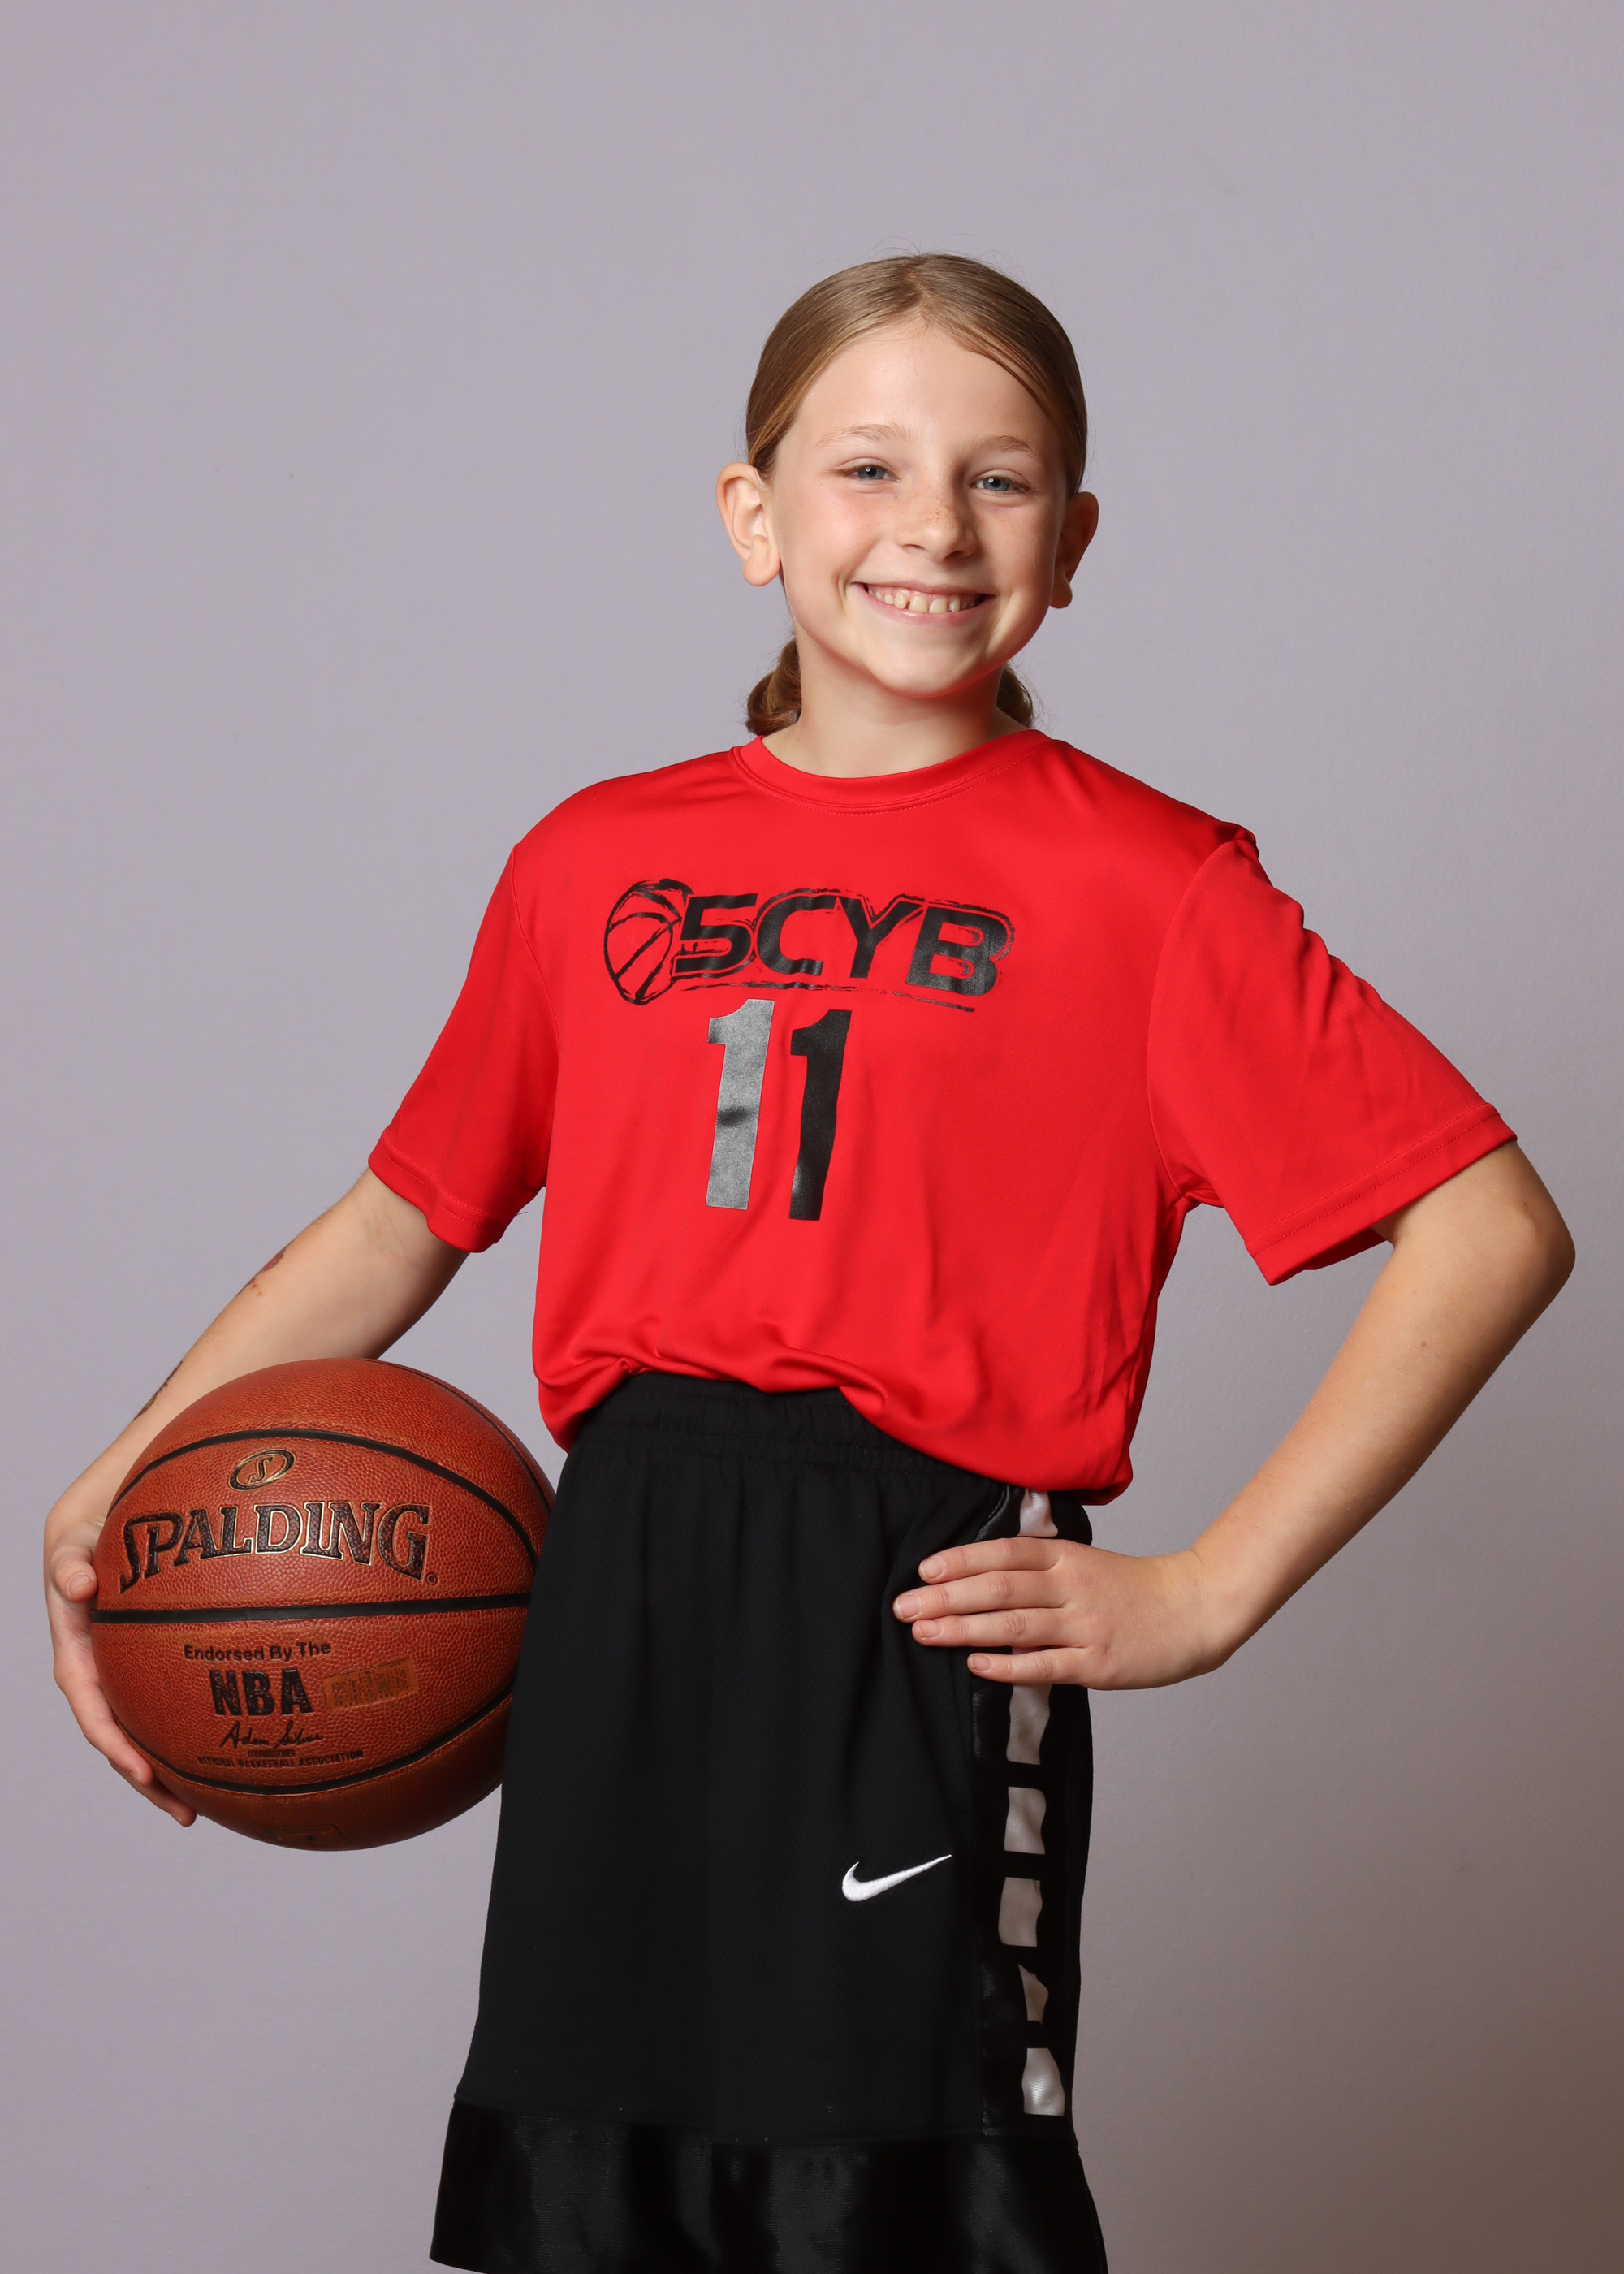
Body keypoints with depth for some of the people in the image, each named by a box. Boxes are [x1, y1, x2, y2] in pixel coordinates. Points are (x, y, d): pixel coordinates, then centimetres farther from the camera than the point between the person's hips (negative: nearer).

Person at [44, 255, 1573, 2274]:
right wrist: (119, 1482, 9)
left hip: (919, 1617, -3)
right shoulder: (594, 862, 11)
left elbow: (1494, 1227, -4)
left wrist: (1206, 1595, -8)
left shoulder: (1142, 883, -1)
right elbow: (408, 1217, 19)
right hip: (615, 1614, 4)